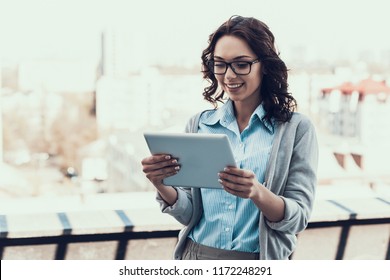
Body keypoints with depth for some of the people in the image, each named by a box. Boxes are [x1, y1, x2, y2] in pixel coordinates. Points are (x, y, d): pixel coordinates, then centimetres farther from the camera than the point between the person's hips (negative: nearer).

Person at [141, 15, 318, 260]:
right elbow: (189, 213, 1)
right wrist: (162, 186, -18)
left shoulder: (297, 128, -6)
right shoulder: (199, 125, 2)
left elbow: (298, 217, -10)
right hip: (196, 257, 3)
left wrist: (257, 192, -28)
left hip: (257, 262, -2)